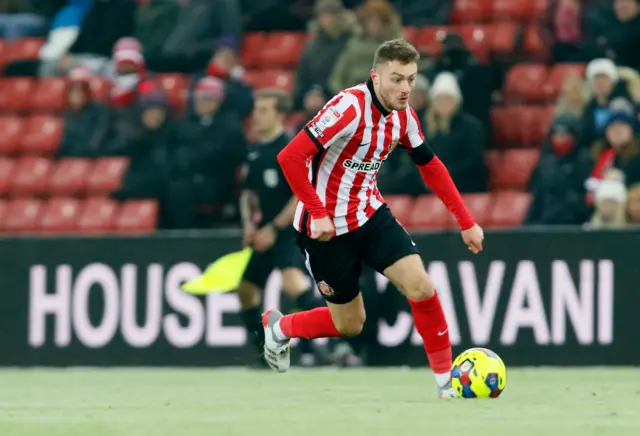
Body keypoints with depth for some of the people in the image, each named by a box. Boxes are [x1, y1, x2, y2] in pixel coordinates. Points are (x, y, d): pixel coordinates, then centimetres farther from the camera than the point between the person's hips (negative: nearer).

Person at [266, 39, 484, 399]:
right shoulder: (350, 107, -25)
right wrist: (318, 213, -28)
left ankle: (448, 382, -2)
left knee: (421, 287, -14)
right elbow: (290, 157, -28)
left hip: (370, 213, 6)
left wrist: (466, 222, 11)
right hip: (328, 226, -6)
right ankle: (279, 327, 35)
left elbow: (430, 166, 13)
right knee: (350, 324, 6)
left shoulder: (402, 114, -2)